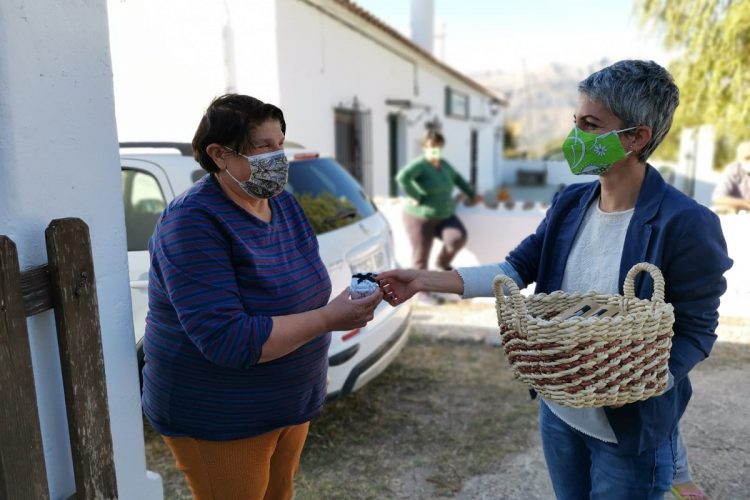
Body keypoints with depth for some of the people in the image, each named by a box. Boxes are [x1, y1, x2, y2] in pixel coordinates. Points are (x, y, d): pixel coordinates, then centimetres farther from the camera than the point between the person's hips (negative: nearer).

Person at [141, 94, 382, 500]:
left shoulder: (282, 202, 1)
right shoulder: (194, 223, -24)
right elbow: (228, 340, -31)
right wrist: (329, 319, -31)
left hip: (288, 402, 7)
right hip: (217, 419, -7)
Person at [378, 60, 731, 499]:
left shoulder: (686, 224, -20)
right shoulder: (570, 204, -2)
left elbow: (697, 331, -14)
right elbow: (517, 269, -1)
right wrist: (425, 280, -9)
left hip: (631, 428, -5)